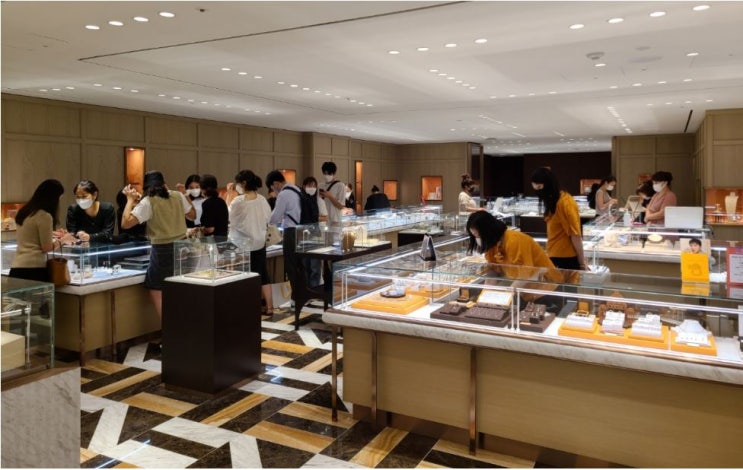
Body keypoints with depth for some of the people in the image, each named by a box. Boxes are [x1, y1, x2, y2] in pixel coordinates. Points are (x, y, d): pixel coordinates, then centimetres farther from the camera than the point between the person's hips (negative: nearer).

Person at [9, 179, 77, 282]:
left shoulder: (23, 212, 13)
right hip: (33, 268, -7)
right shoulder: (44, 216, -11)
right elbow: (47, 247, -8)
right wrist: (63, 240, 7)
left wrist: (52, 234, 24)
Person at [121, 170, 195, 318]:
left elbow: (126, 223, -13)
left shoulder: (147, 202, -8)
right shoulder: (178, 196, 4)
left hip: (163, 250, -5)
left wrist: (130, 199, -2)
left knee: (157, 292, 4)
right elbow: (192, 215, 18)